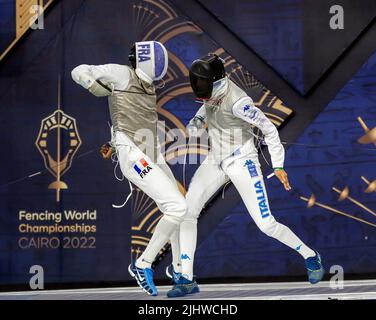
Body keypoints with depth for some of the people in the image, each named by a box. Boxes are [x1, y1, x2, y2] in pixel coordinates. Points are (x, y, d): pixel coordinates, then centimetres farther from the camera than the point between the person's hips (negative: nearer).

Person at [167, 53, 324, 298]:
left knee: (267, 224, -6)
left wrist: (278, 166, -15)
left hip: (242, 162, -7)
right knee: (187, 212, -6)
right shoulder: (213, 84, -8)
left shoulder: (237, 101, -30)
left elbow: (268, 128, -21)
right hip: (216, 160, 7)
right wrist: (196, 123, -5)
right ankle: (187, 280, -2)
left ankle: (310, 257, 20)